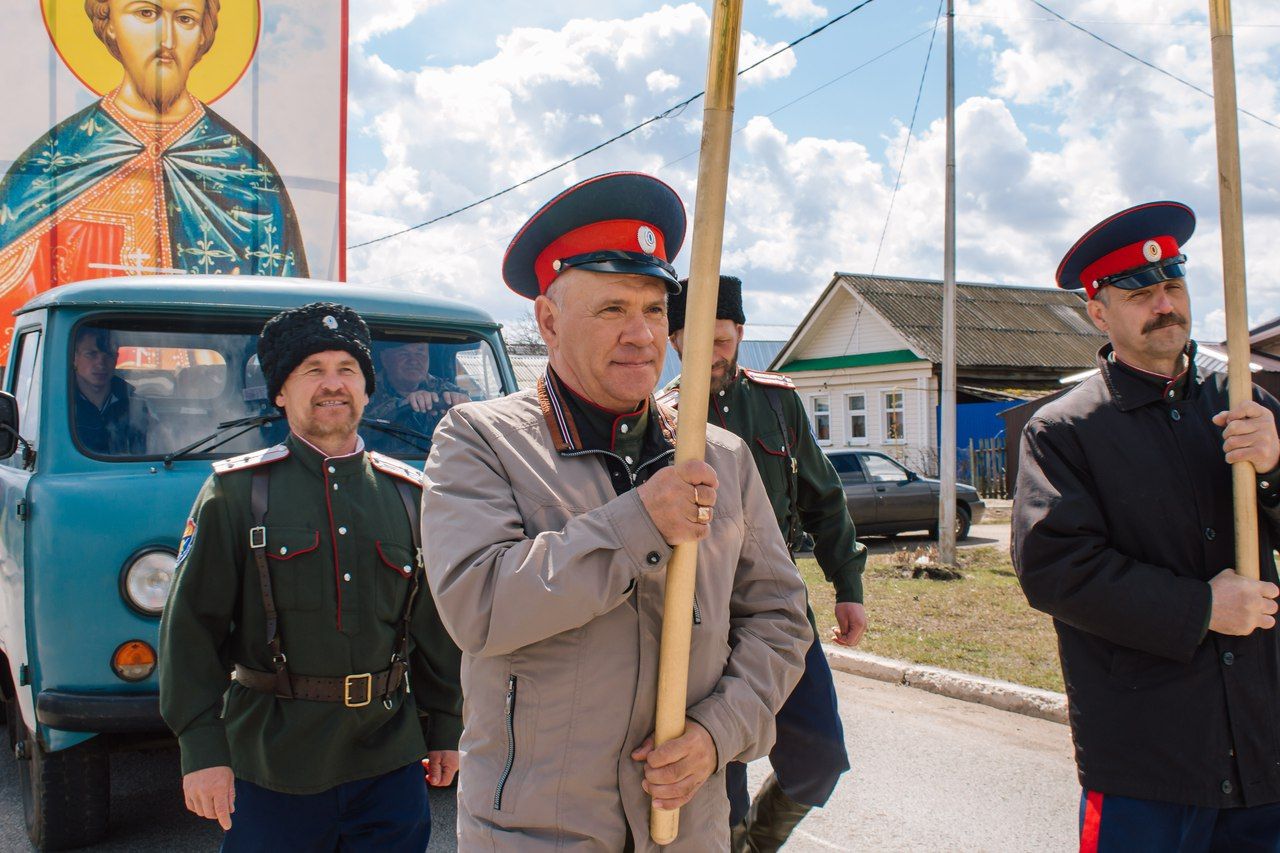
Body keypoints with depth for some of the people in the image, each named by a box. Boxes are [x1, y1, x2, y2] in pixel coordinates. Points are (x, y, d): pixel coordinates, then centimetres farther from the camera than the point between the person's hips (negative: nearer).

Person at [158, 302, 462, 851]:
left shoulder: (409, 494, 6)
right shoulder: (235, 492, -2)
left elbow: (437, 625, 10)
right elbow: (190, 629, -3)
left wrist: (445, 731, 11)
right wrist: (201, 749, -9)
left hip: (390, 760, 2)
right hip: (270, 767, -2)